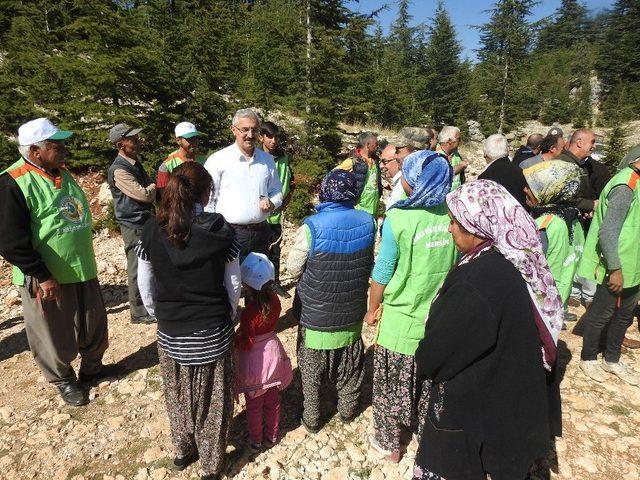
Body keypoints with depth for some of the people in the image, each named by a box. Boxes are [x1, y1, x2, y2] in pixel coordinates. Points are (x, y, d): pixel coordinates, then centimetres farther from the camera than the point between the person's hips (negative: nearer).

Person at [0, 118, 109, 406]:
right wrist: (42, 276, -21)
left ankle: (92, 368, 41)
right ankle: (64, 381, 33)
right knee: (55, 336, 11)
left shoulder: (63, 174, 8)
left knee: (94, 326, 18)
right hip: (47, 279, -7)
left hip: (83, 270, 7)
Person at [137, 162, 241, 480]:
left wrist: (160, 316, 13)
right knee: (212, 399, 17)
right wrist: (227, 318, 7)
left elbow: (145, 286, -1)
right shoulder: (220, 230, -14)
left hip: (170, 333, 2)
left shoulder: (152, 230, -8)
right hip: (213, 332, -2)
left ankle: (183, 451, 46)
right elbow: (233, 285, -8)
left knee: (177, 395, 24)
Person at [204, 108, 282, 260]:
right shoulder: (217, 160, -3)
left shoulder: (267, 159, 12)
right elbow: (208, 201, -4)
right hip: (231, 233, -4)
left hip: (261, 233, 5)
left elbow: (277, 191, 22)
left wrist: (272, 203, -1)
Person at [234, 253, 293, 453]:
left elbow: (246, 344, -23)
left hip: (255, 362, -5)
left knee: (254, 406, 18)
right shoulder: (274, 300, -14)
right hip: (273, 353, 6)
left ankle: (255, 442, 37)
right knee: (273, 400, 24)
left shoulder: (250, 312, -31)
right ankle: (272, 436, 43)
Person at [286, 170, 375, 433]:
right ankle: (348, 410, 44)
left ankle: (312, 418, 34)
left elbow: (293, 268, -12)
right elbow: (369, 265, 3)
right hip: (352, 313, 4)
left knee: (312, 371, 17)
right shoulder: (367, 223, -10)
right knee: (350, 367, 24)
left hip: (317, 315, -3)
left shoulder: (312, 227, -23)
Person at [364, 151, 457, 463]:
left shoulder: (398, 218, -20)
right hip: (441, 317, 4)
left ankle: (389, 444, 35)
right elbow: (456, 264, 2)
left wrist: (372, 309, 3)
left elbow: (382, 272, -12)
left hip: (402, 318, -4)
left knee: (390, 384, 17)